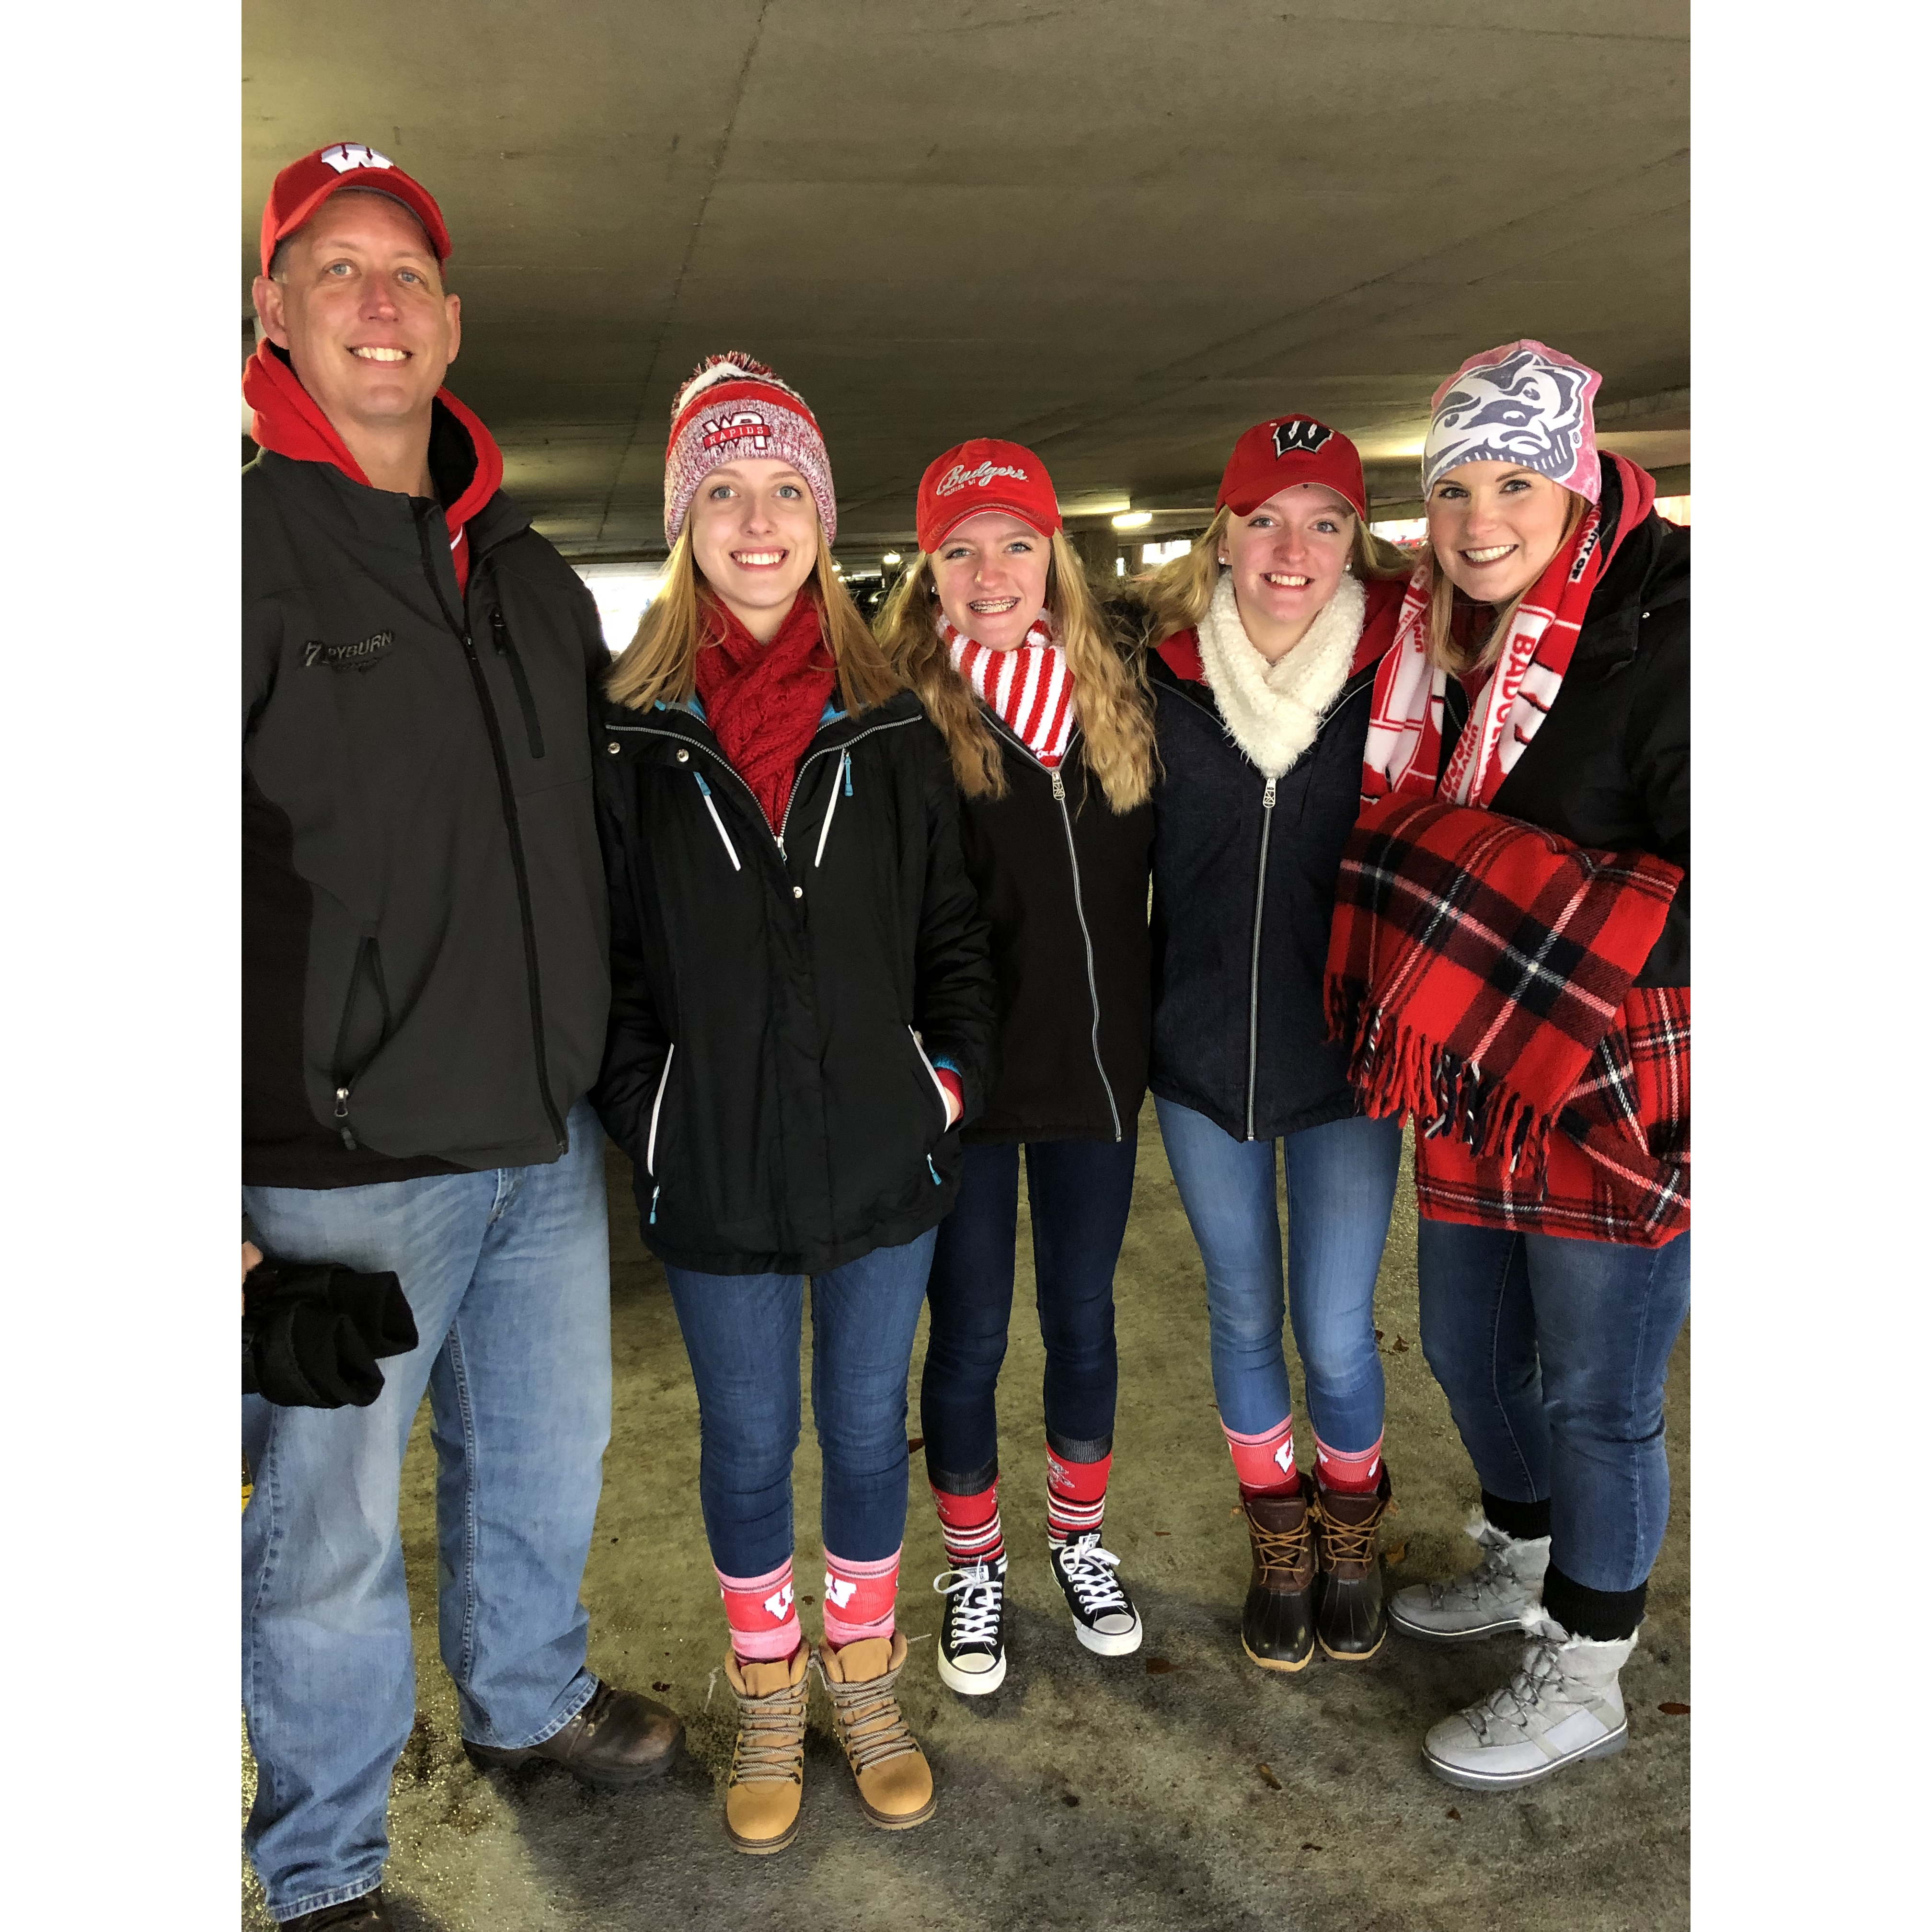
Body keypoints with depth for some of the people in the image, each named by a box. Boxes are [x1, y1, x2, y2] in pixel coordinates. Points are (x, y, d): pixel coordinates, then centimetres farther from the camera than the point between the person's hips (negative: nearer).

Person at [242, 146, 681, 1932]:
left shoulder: (532, 573, 10)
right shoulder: (252, 547, -9)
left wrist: (605, 1056, 18)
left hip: (547, 1133, 6)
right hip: (343, 1157, -6)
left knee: (550, 1454, 23)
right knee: (331, 1524, 10)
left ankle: (528, 1697, 50)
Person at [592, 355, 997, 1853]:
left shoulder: (890, 728, 2)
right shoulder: (631, 733, -4)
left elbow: (951, 930, 7)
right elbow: (604, 955, 0)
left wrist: (954, 1080, -3)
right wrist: (645, 1117, -7)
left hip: (883, 1159, 1)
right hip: (717, 1172, -1)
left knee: (867, 1431, 15)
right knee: (748, 1445, 15)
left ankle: (865, 1679, 39)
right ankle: (768, 1698, 38)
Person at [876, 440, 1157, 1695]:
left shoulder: (1115, 689, 3)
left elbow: (1153, 871, 8)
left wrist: (1153, 1028, 4)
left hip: (1096, 1068, 4)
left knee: (1084, 1319, 18)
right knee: (970, 1336, 11)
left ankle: (1081, 1542, 41)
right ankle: (974, 1572, 34)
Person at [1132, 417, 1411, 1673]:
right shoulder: (1165, 675, -5)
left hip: (1345, 1059, -1)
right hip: (1202, 1056, 2)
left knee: (1335, 1334, 5)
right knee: (1244, 1316, 15)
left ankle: (1353, 1534, 36)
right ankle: (1277, 1542, 39)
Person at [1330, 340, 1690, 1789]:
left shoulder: (1663, 636, -17)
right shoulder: (1445, 646, 7)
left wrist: (1555, 955, -26)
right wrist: (1424, 971, 2)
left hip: (1619, 1098, -7)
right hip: (1474, 1093, 8)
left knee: (1594, 1394, 7)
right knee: (1468, 1350, 22)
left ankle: (1583, 1677, 30)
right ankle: (1526, 1566, 48)